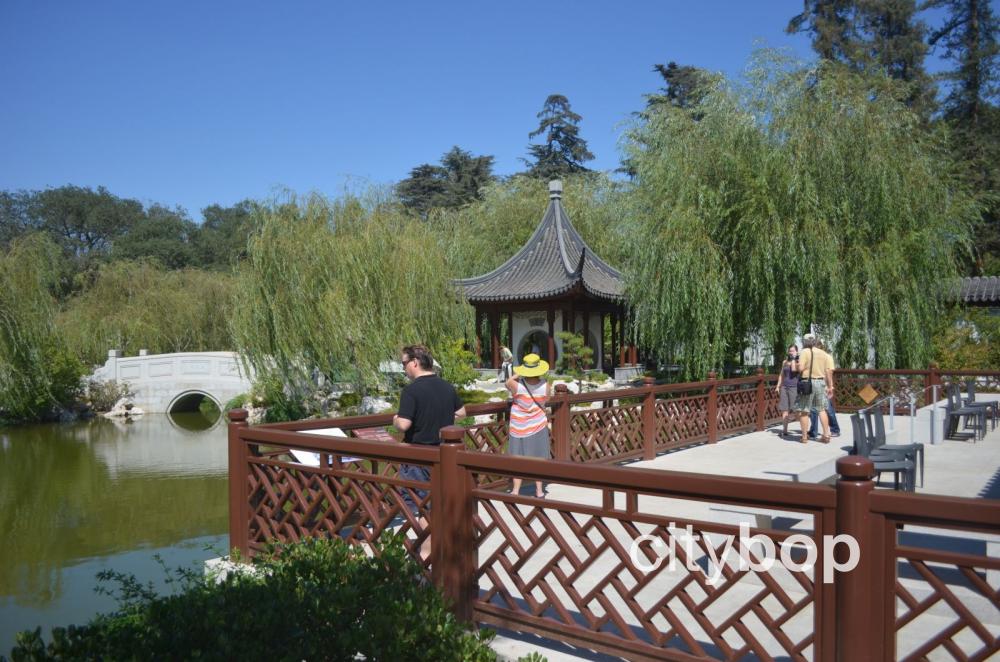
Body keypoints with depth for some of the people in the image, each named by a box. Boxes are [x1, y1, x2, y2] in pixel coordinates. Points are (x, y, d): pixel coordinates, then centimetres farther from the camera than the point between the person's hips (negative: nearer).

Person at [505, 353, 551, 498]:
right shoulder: (545, 385, -19)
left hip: (519, 427, -1)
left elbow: (507, 383, -1)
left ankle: (516, 491, 17)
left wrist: (519, 374, 8)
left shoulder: (517, 385, -25)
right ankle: (539, 490, 25)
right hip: (538, 425, 2)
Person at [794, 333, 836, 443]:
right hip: (821, 382, 5)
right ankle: (826, 435, 14)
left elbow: (800, 368, -15)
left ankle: (804, 436, 5)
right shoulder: (824, 354, 9)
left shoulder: (805, 352, -6)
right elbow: (828, 372, 6)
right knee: (821, 409, 15)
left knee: (803, 410, 3)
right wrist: (830, 387, 10)